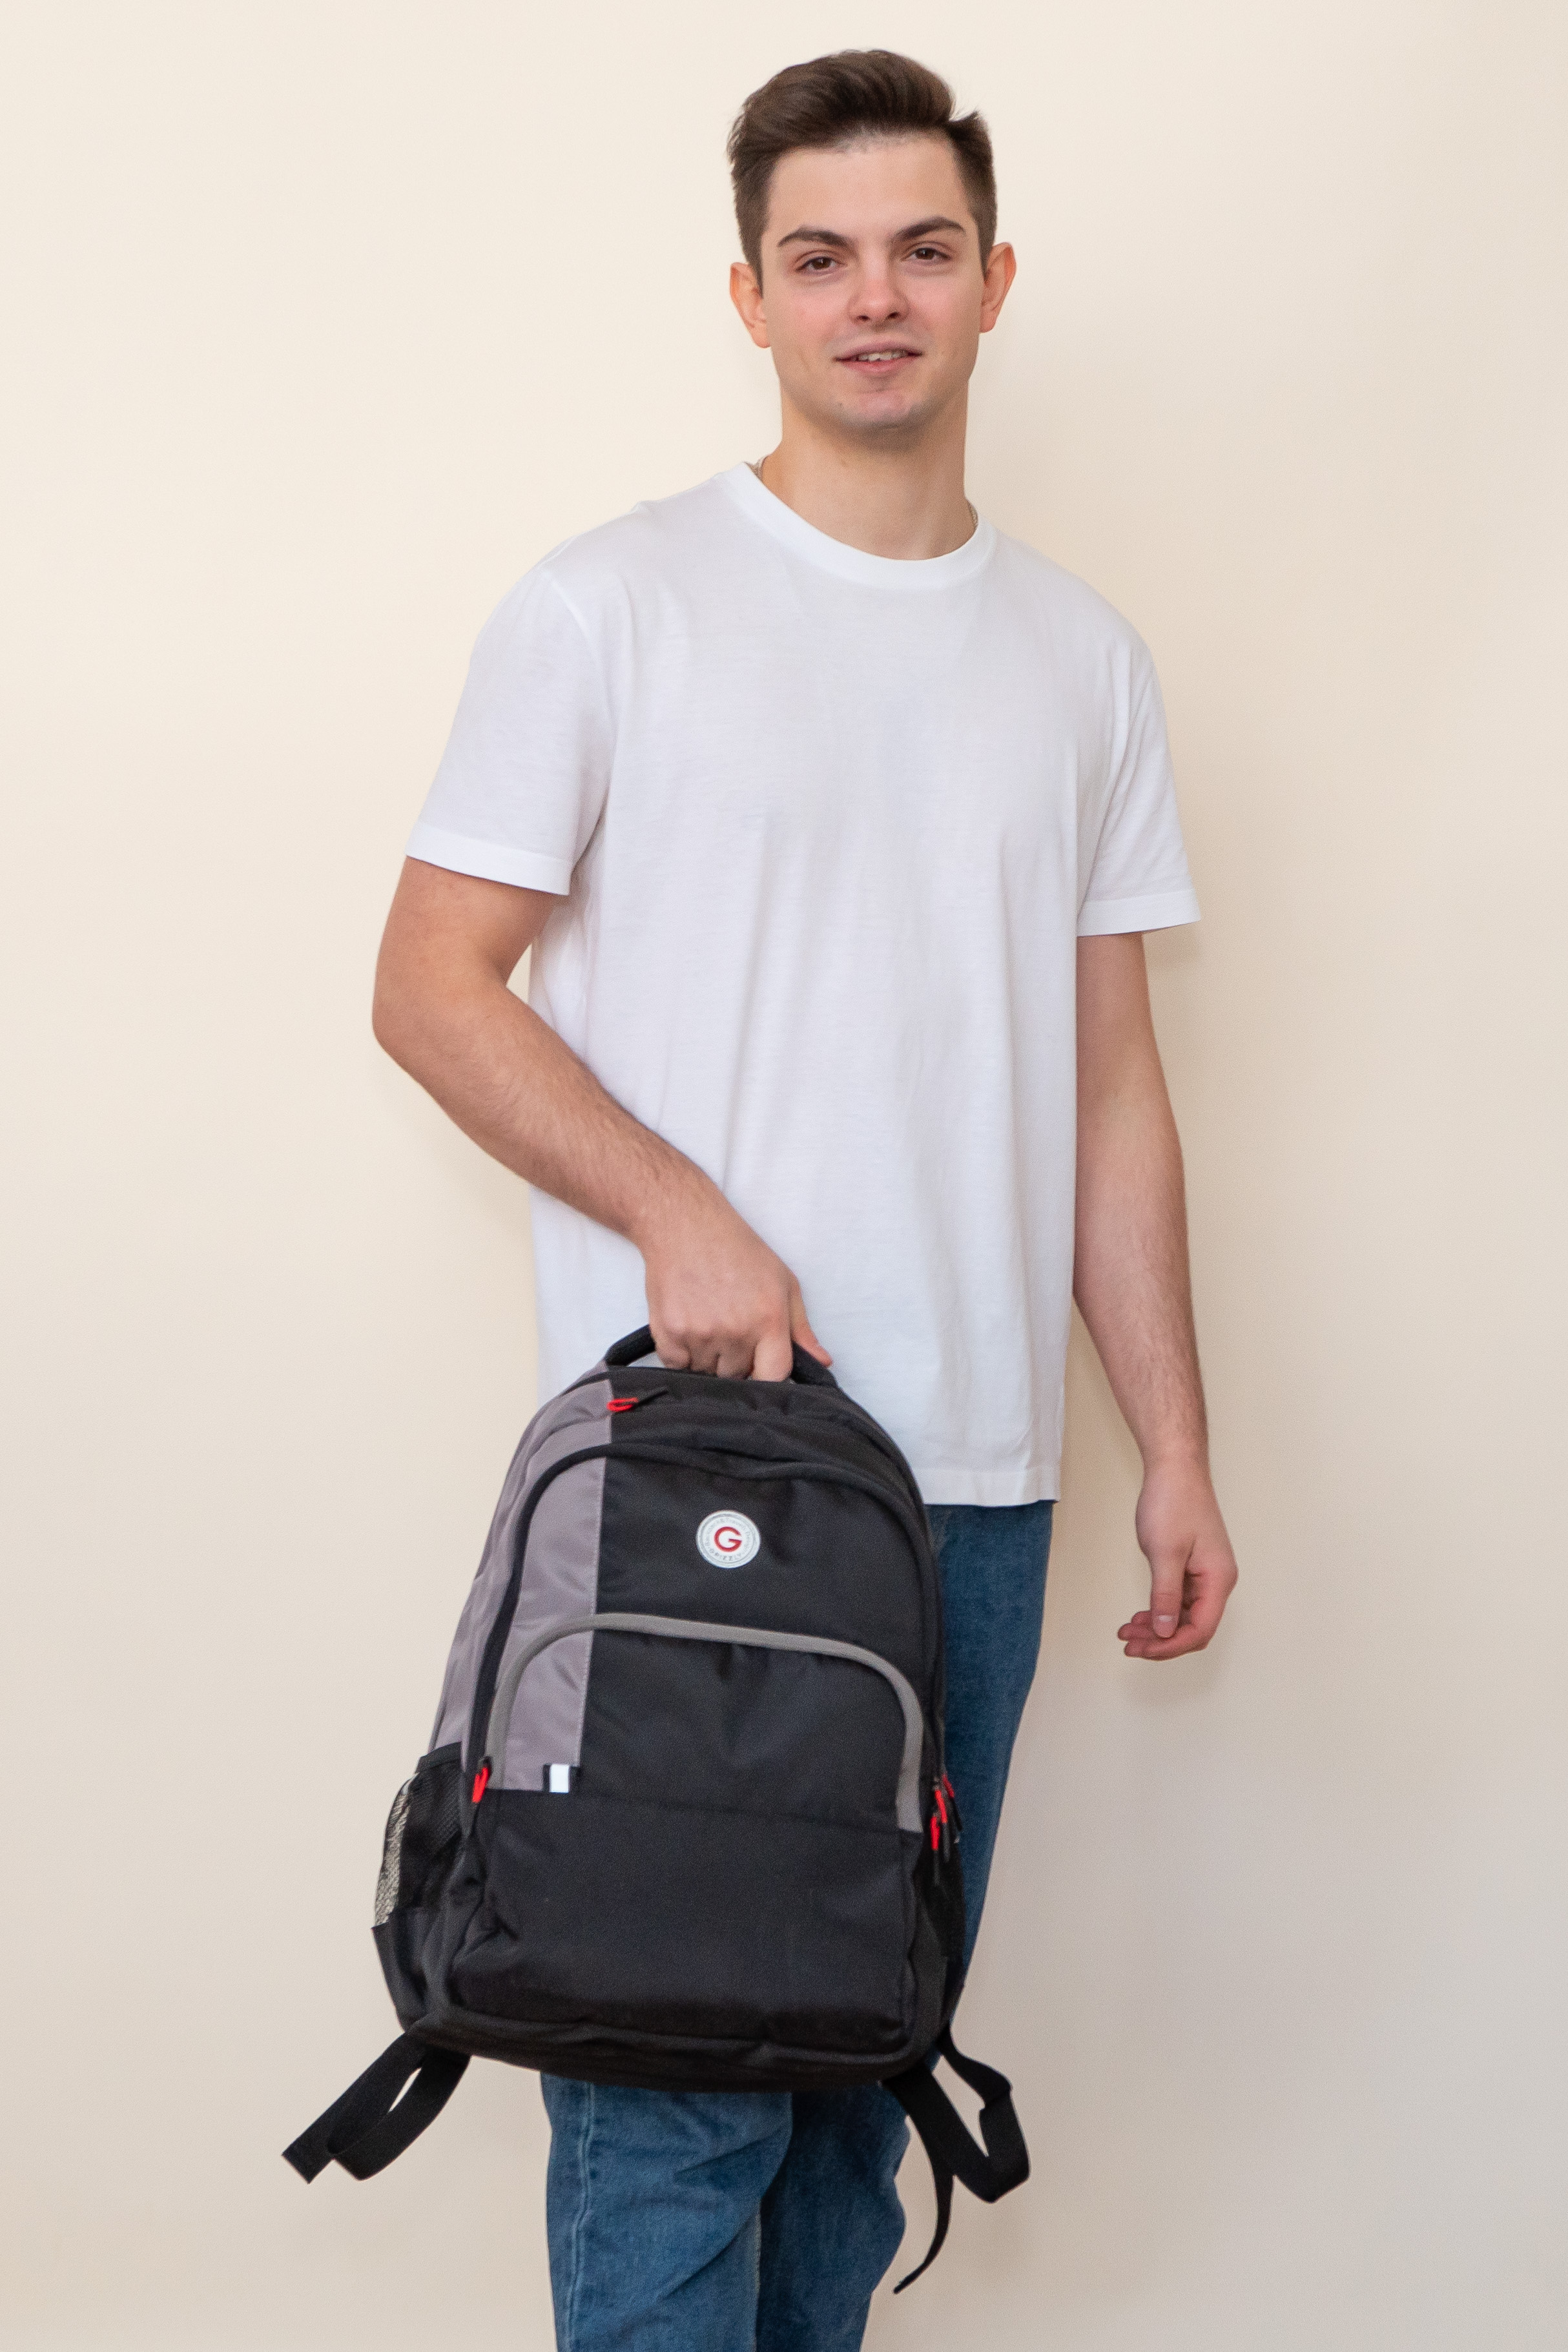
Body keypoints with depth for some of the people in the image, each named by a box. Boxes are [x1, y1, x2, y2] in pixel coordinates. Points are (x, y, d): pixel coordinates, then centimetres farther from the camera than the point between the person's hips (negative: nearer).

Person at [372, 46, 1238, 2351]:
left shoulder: (1083, 660, 12)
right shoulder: (614, 608, -1)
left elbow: (1112, 1091, 13)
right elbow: (432, 983, -2)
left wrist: (1177, 1448, 8)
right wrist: (675, 1212, -15)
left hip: (977, 1477, 4)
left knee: (870, 2046, 12)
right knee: (679, 2064, -3)